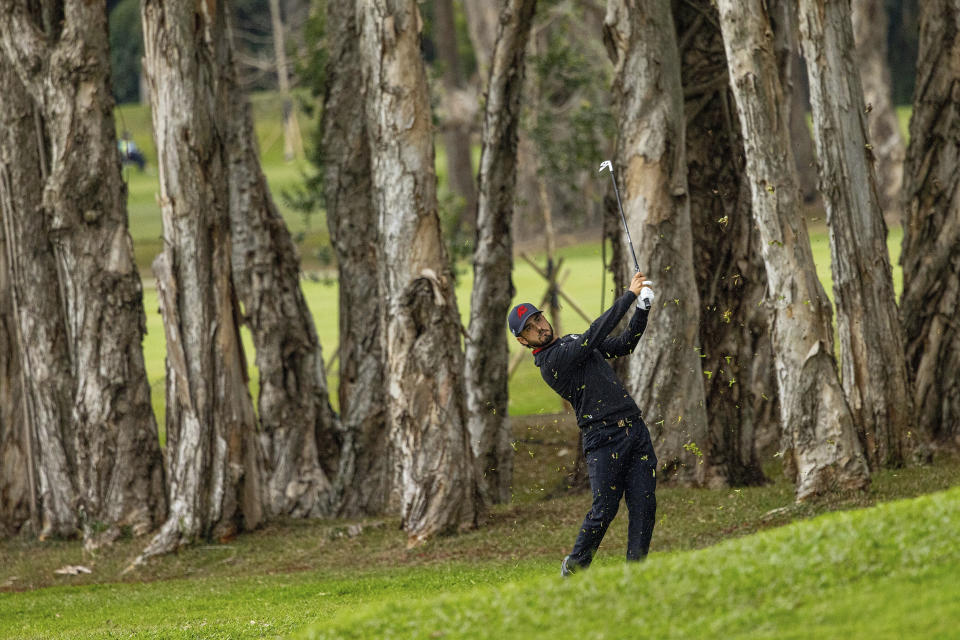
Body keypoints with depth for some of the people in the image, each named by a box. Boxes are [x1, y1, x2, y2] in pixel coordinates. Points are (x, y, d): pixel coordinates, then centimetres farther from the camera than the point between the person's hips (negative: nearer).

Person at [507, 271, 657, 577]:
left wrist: (642, 310, 10)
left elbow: (623, 345, 24)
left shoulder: (573, 342, 20)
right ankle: (575, 566, 11)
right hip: (603, 440, -7)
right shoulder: (550, 362, -9)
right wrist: (629, 295, -14)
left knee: (644, 505, -2)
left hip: (635, 429, 7)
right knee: (604, 509, -9)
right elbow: (596, 334, -17)